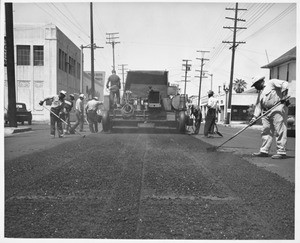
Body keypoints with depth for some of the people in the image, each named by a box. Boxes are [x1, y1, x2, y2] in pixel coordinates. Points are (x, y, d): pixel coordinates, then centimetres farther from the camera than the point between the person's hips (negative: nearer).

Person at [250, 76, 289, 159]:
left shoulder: (271, 82, 5)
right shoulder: (260, 92, 25)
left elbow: (285, 84, -8)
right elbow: (258, 105, 19)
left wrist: (284, 95, -18)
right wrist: (255, 117, 10)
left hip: (278, 109, -8)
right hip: (266, 112, 8)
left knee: (280, 131, -8)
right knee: (265, 131, 6)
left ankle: (282, 152, -6)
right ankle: (264, 151, 12)